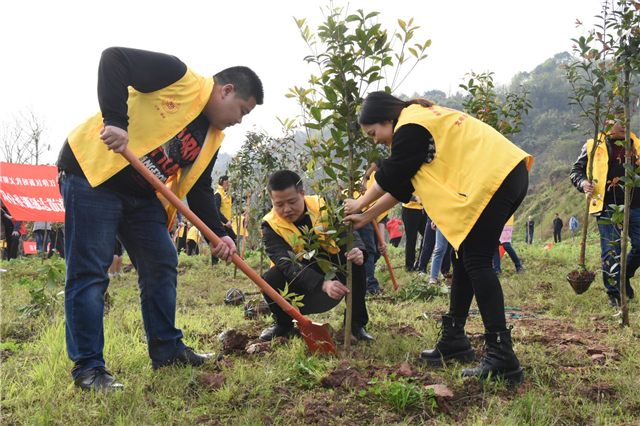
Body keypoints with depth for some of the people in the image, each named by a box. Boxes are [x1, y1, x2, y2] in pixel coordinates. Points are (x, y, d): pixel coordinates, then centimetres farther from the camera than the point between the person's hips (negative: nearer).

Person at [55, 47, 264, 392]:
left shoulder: (213, 138, 11)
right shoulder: (179, 77, -13)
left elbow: (199, 189, 10)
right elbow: (114, 59, -21)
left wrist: (218, 234, -6)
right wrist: (114, 120, -33)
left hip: (143, 195, 9)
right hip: (92, 171, -9)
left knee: (162, 264, 9)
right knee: (89, 272, -7)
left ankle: (167, 349, 21)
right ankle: (87, 367, 2)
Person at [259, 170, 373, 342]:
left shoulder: (322, 207, -11)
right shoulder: (271, 226, -17)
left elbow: (349, 234, -15)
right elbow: (288, 264, -32)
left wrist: (358, 251, -41)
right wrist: (323, 285, -48)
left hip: (334, 279, 1)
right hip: (301, 286, -1)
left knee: (356, 262, -27)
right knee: (271, 279, -30)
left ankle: (357, 323, -8)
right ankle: (283, 324, 2)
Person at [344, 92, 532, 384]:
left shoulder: (410, 127, -9)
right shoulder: (422, 118, 24)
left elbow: (389, 176, -1)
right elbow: (400, 185, 24)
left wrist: (361, 204, 16)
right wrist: (366, 217, 24)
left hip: (493, 177, -11)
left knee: (476, 263, -12)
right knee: (464, 260, 12)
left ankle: (502, 357, -14)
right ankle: (454, 341, 20)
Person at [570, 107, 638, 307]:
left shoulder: (635, 145, 16)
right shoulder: (594, 146, 6)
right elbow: (576, 170, 8)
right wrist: (583, 183, -11)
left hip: (634, 206, 3)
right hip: (608, 207, -3)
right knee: (611, 251, -2)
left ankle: (625, 276, 29)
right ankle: (614, 294, 8)